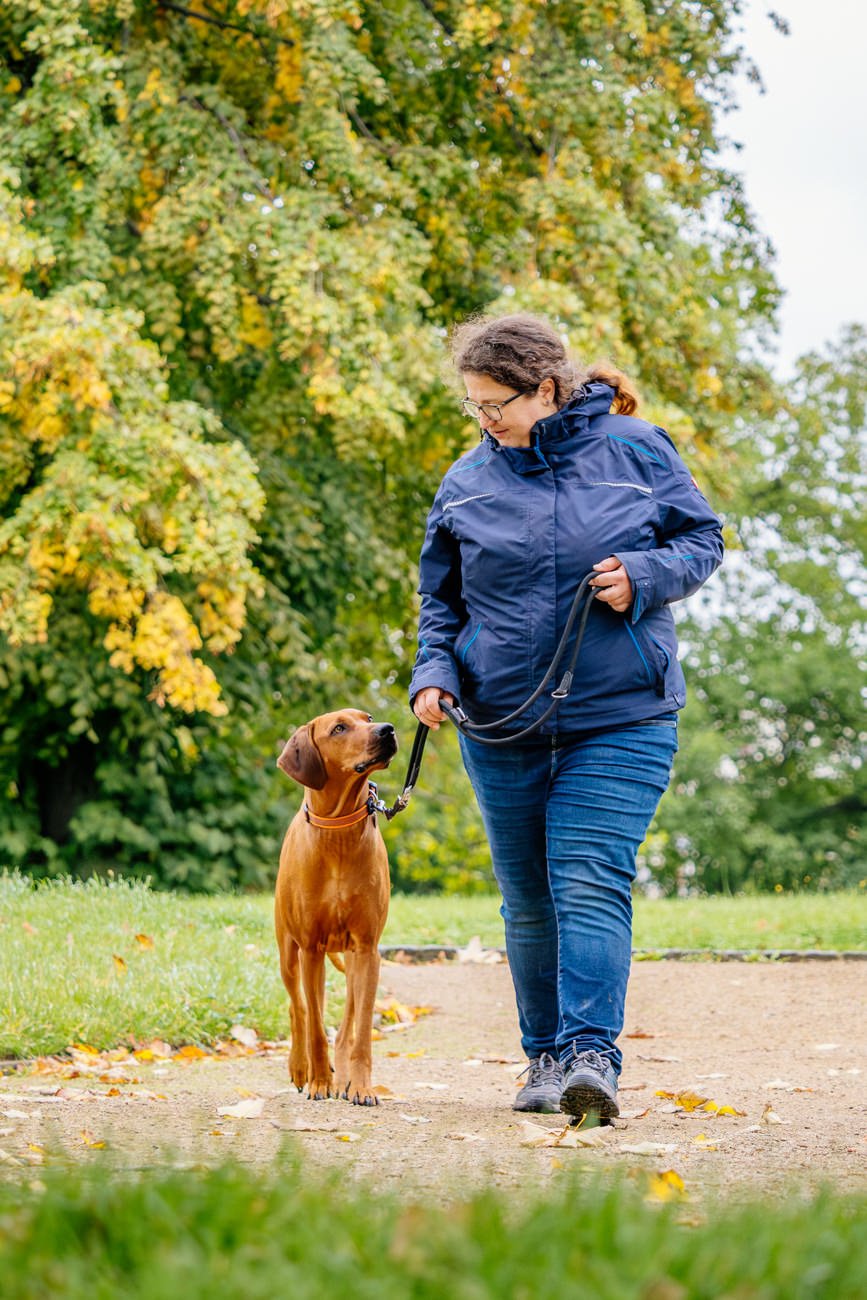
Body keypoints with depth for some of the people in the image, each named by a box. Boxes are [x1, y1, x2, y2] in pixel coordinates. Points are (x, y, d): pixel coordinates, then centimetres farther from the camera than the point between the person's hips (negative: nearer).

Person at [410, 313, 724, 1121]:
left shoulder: (634, 449, -2)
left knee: (590, 885, -16)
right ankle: (544, 1057, 22)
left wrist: (643, 579, -14)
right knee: (529, 903, 10)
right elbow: (441, 599, 11)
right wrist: (434, 674, -6)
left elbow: (702, 539, 6)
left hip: (619, 721, -3)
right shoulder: (467, 484, 4)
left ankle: (591, 1055, -21)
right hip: (503, 728, 3)